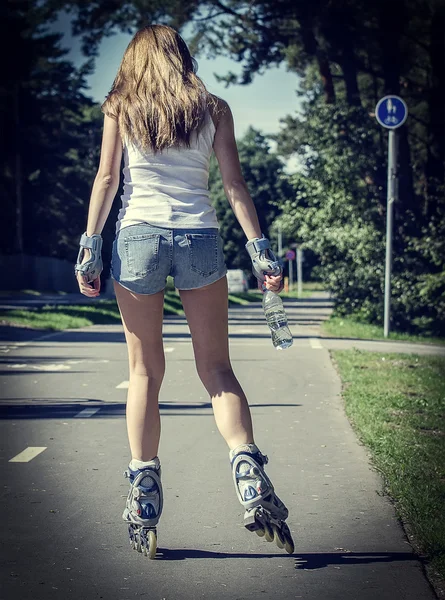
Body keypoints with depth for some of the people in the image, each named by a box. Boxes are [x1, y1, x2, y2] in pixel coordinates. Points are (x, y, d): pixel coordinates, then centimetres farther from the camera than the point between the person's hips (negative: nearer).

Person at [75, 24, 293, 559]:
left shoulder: (120, 107, 9)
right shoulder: (213, 108, 10)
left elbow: (107, 179, 2)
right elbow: (234, 184, 4)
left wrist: (89, 248, 3)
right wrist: (260, 251, 3)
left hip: (138, 235, 0)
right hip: (200, 237, 0)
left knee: (145, 373, 7)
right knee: (216, 368, 7)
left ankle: (144, 503, 4)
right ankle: (251, 479, -12)